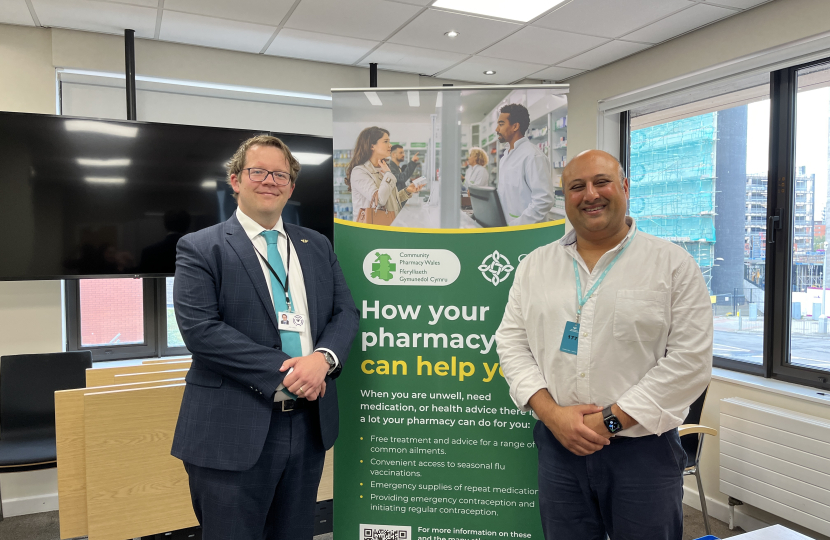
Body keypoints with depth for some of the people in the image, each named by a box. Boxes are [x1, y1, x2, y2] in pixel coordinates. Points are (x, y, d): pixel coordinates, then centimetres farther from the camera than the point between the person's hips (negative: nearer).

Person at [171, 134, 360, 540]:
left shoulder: (317, 246, 12)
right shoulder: (200, 248, -4)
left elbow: (345, 312, 8)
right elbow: (200, 328, -15)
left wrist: (323, 358, -13)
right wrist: (283, 371, -18)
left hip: (310, 425, 5)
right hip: (235, 432, -4)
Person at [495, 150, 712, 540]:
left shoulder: (675, 265, -3)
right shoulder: (534, 265, 6)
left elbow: (690, 361, -9)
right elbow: (511, 342, 4)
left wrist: (610, 420, -14)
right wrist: (551, 413, -10)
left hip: (644, 448, -2)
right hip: (558, 445, 3)